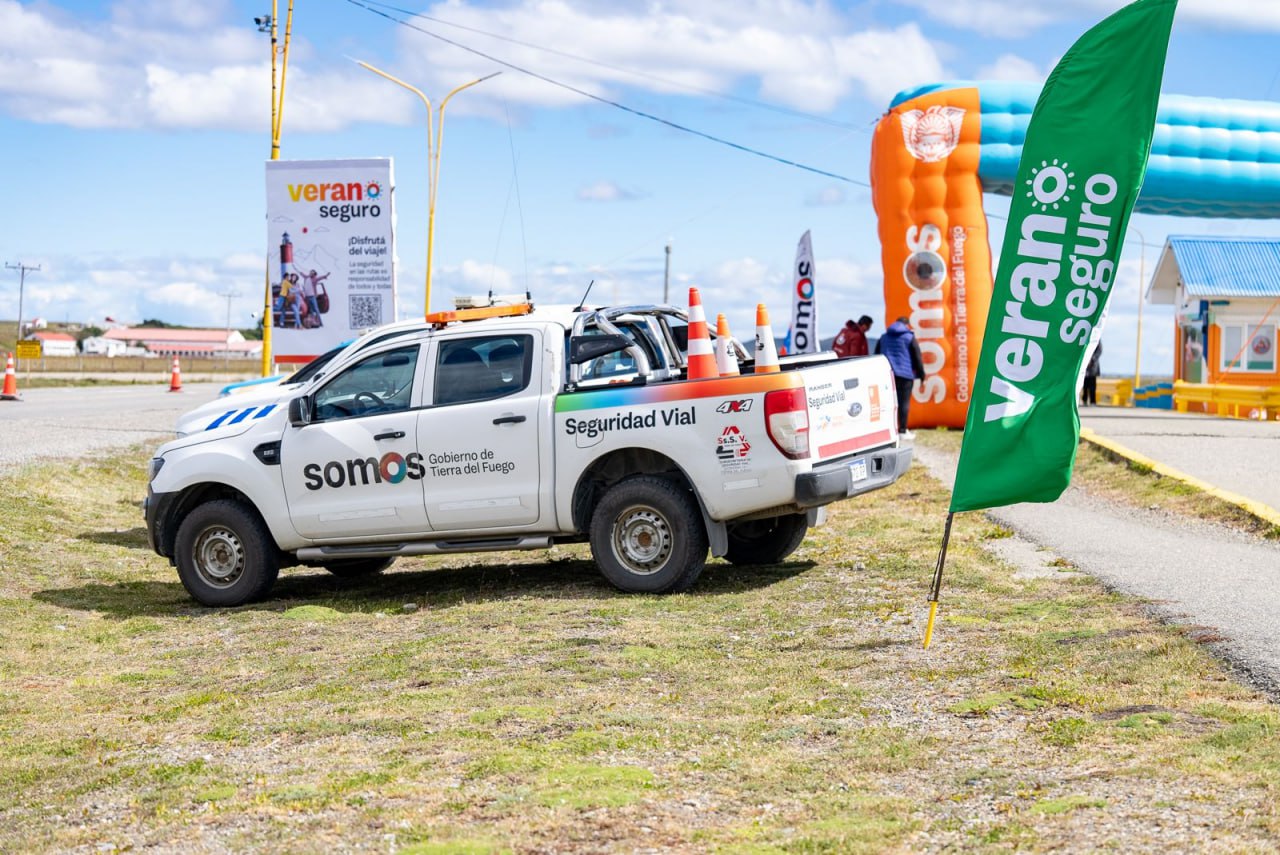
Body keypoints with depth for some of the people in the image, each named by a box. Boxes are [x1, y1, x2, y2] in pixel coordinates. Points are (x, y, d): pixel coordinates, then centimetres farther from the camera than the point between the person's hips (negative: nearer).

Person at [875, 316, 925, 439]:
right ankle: (902, 431, -4)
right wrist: (921, 374, 3)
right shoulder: (909, 337, 0)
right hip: (904, 374, -5)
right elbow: (917, 357, -3)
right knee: (904, 402, -2)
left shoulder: (883, 337, 15)